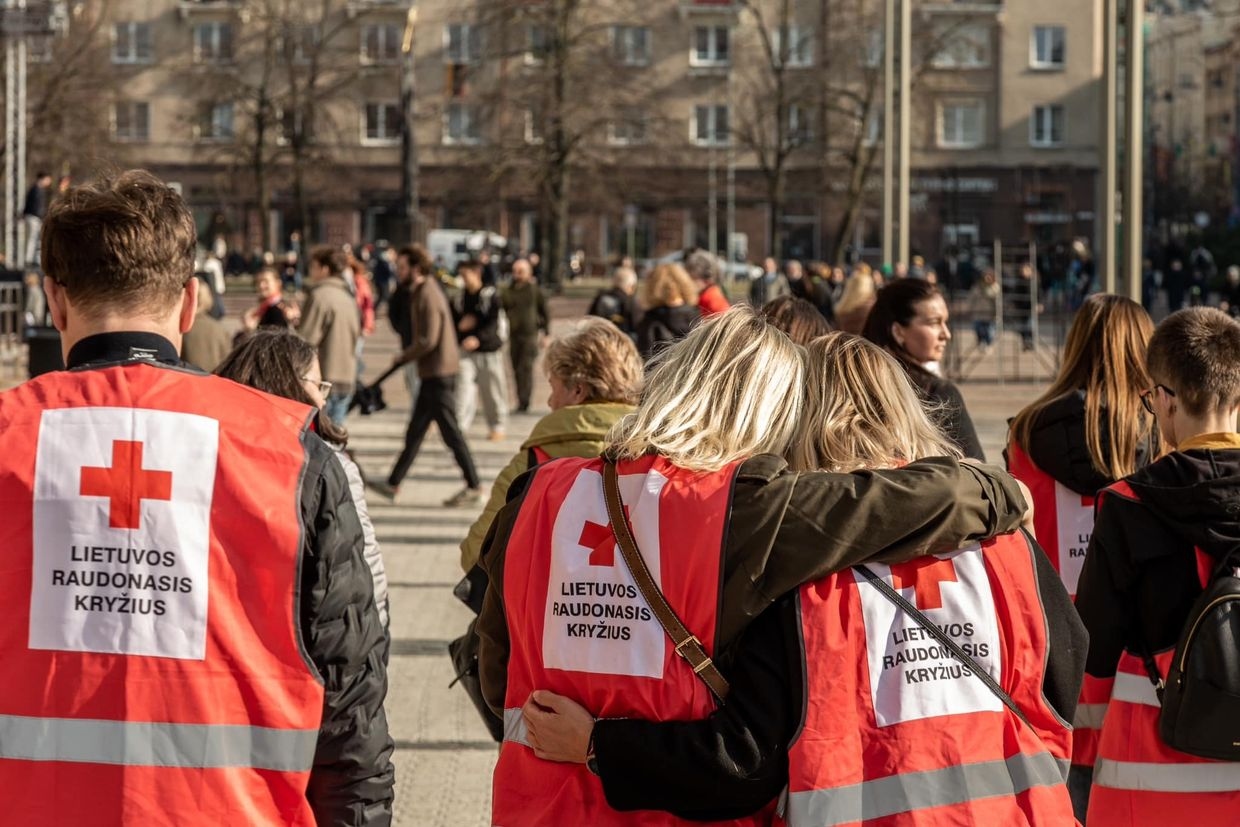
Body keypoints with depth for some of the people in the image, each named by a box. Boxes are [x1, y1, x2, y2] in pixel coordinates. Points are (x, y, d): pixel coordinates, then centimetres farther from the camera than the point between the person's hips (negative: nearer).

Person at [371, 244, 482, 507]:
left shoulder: (428, 296, -17)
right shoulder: (423, 292, 13)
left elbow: (428, 340, -22)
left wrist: (403, 357, -9)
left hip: (438, 372, -10)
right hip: (433, 372, 10)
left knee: (450, 431, -4)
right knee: (415, 430, 14)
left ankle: (474, 487, 1)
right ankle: (394, 483, 20)